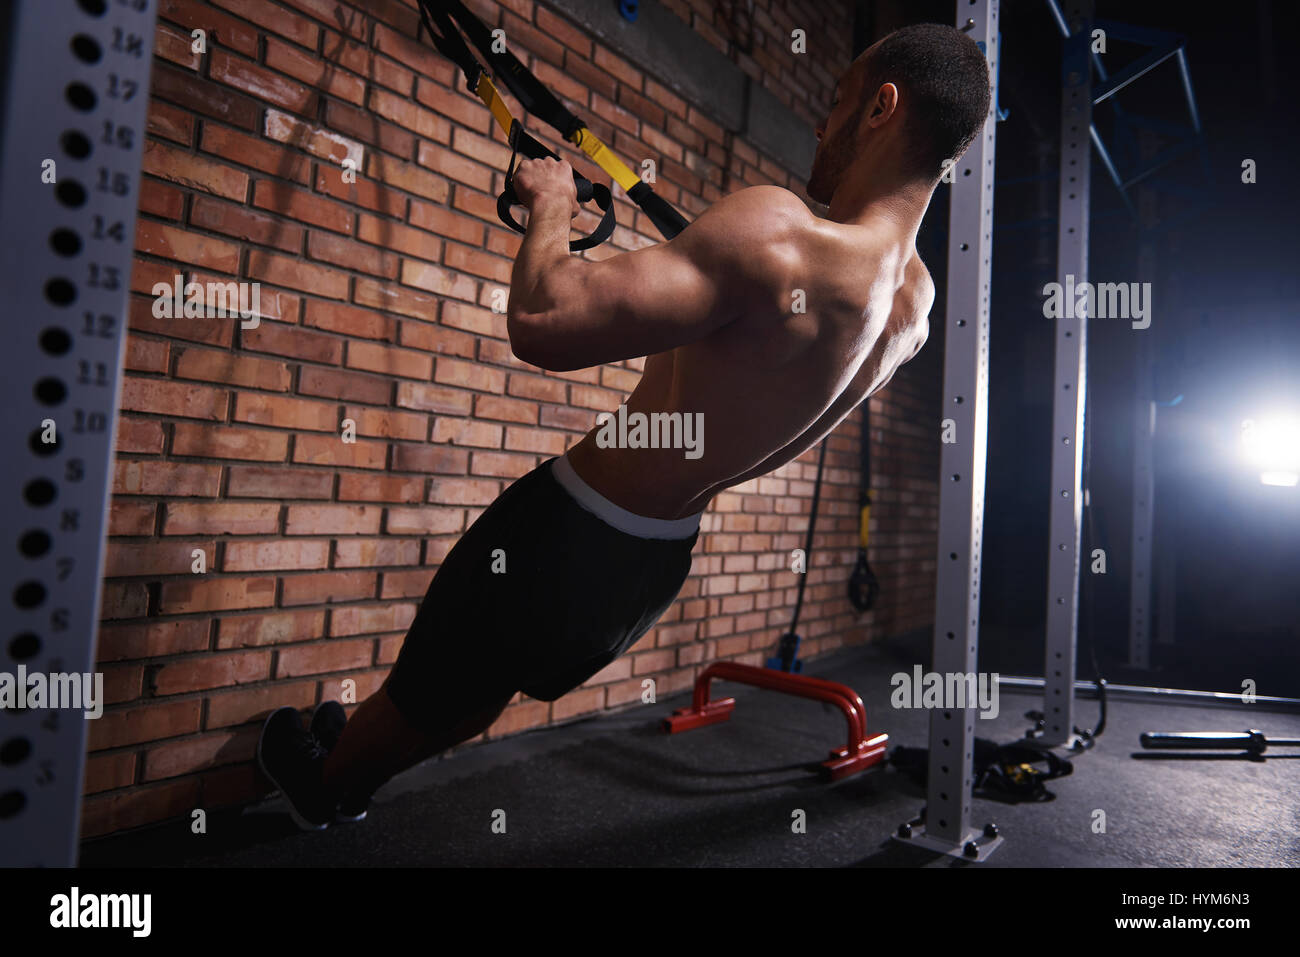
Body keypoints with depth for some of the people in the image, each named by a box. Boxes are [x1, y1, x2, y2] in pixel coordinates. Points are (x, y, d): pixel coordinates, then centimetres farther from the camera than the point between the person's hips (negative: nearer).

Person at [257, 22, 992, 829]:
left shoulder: (777, 229, -32)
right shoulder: (916, 304, -5)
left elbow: (543, 322, -37)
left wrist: (552, 204, -17)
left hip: (573, 536, -8)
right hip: (666, 558, 8)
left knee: (432, 687, 23)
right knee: (486, 684, 31)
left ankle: (324, 780, 54)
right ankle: (358, 775, 58)